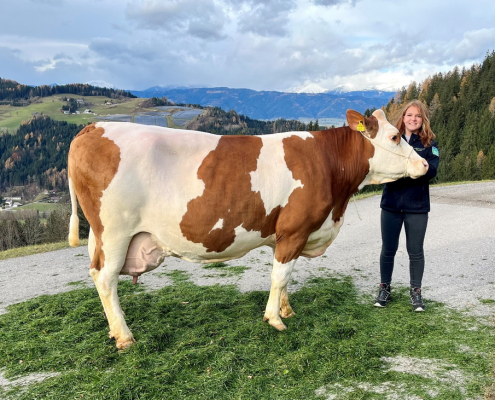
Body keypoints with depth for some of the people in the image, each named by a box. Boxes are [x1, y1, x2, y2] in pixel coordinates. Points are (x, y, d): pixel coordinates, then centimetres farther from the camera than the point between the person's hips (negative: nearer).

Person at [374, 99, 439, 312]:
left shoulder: (429, 143, 2)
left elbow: (432, 170, -13)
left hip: (417, 206, -1)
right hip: (391, 203, 1)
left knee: (415, 251, 8)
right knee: (388, 249, 9)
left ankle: (416, 292, 23)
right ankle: (384, 289, 25)